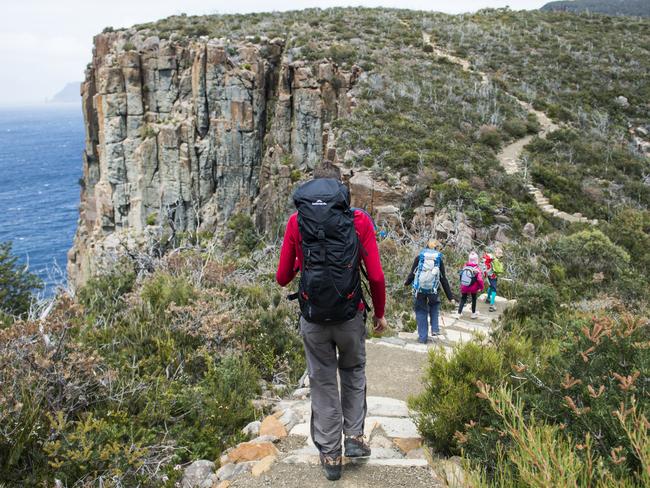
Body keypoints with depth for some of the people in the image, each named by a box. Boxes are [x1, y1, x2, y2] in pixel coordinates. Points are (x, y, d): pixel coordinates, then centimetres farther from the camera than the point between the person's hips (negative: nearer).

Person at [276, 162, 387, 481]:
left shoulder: (296, 221, -1)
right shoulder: (359, 220, -4)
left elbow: (282, 278, 1)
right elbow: (376, 276, -6)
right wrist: (380, 313, 9)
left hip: (313, 319, 0)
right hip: (350, 316, 0)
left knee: (323, 383, 14)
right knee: (353, 372, 25)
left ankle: (330, 456, 21)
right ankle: (355, 437, 22)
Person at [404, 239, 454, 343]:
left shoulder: (419, 257, 4)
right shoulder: (439, 260, 6)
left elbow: (412, 273, 5)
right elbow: (443, 280, 5)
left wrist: (406, 283, 26)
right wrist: (450, 297, 8)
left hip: (419, 289, 0)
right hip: (432, 290, 1)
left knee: (421, 312, 9)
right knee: (434, 305, 27)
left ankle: (422, 337, 8)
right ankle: (435, 329, 14)